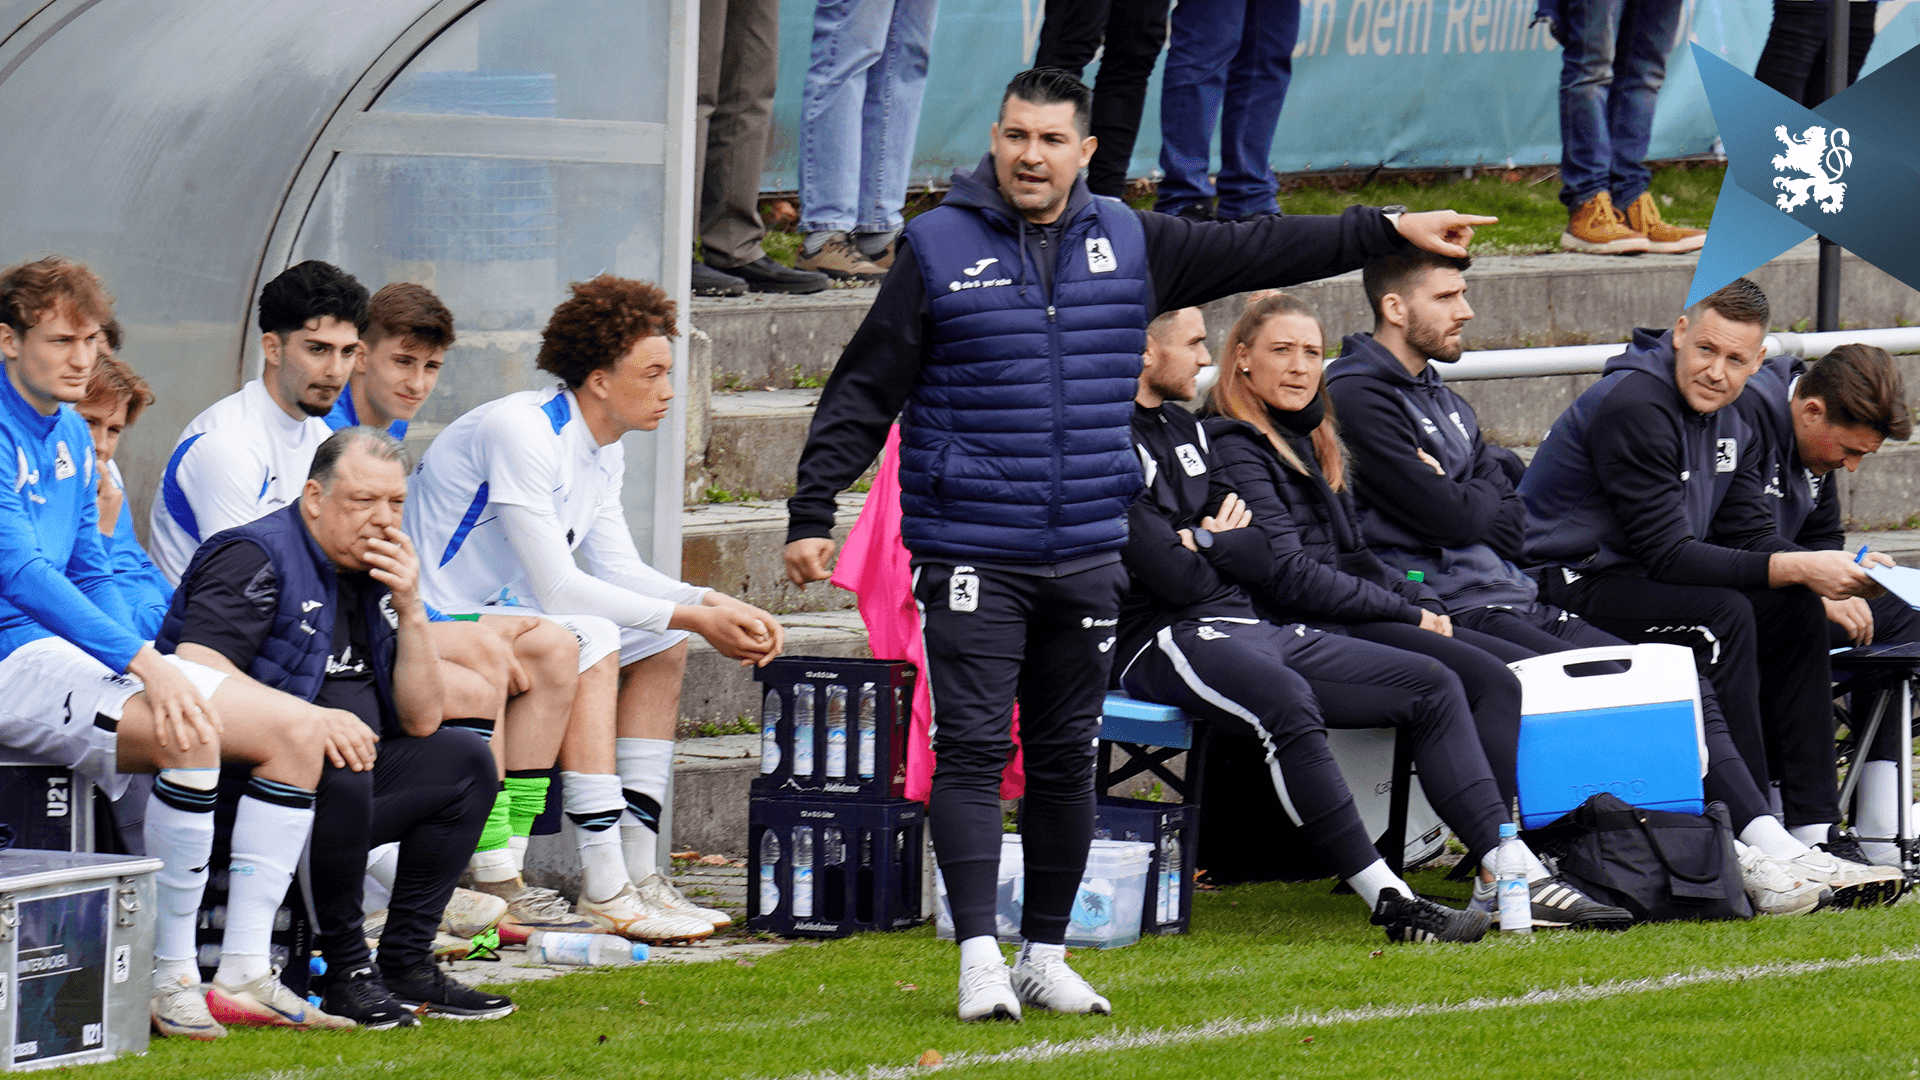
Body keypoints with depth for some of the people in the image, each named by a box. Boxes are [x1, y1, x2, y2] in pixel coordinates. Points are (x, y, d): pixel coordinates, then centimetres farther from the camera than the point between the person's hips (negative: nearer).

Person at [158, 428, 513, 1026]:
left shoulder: (375, 573, 14)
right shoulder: (258, 558, -11)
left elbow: (422, 721, 11)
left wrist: (410, 610, -2)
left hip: (343, 787, 9)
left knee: (464, 760, 3)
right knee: (333, 770, -35)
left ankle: (405, 965, 0)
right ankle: (345, 968, -21)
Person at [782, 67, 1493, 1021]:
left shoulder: (1128, 245, 8)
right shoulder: (938, 248, -3)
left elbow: (1258, 252, 16)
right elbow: (863, 394, -1)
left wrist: (1390, 230, 13)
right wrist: (812, 514, -6)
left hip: (1087, 552, 4)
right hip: (970, 553, -4)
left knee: (1066, 759, 9)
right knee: (972, 751, -10)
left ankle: (1045, 955, 19)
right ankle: (980, 959, -12)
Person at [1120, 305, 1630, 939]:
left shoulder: (1185, 429, 21)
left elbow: (1259, 560, 17)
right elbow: (1172, 576, -17)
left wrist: (1206, 546, -3)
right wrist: (1222, 552, 4)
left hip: (1247, 627, 10)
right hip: (1164, 642, -10)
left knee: (1433, 686, 1)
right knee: (1286, 700, -39)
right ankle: (1389, 901, -37)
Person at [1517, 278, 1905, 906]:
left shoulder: (1726, 422, 8)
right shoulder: (1632, 408, -22)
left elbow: (1751, 537, 6)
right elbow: (1667, 555, -25)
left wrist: (1838, 574, -13)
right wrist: (1794, 569, -27)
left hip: (1631, 578, 9)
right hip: (1562, 587, -9)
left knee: (1795, 609, -6)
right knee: (1722, 614, -29)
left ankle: (1813, 827, -10)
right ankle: (1756, 838, -31)